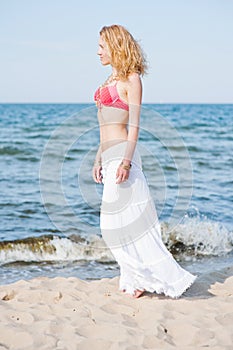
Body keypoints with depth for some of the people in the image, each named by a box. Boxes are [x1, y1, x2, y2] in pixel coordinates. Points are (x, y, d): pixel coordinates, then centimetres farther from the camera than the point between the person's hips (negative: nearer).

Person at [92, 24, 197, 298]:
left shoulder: (131, 79, -7)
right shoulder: (112, 80, 18)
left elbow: (134, 124, -14)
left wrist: (125, 161, -22)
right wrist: (99, 159, 20)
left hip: (122, 152, -9)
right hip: (109, 155, 9)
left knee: (126, 219, -8)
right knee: (117, 221, 9)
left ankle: (167, 278, 0)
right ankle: (138, 279, 17)